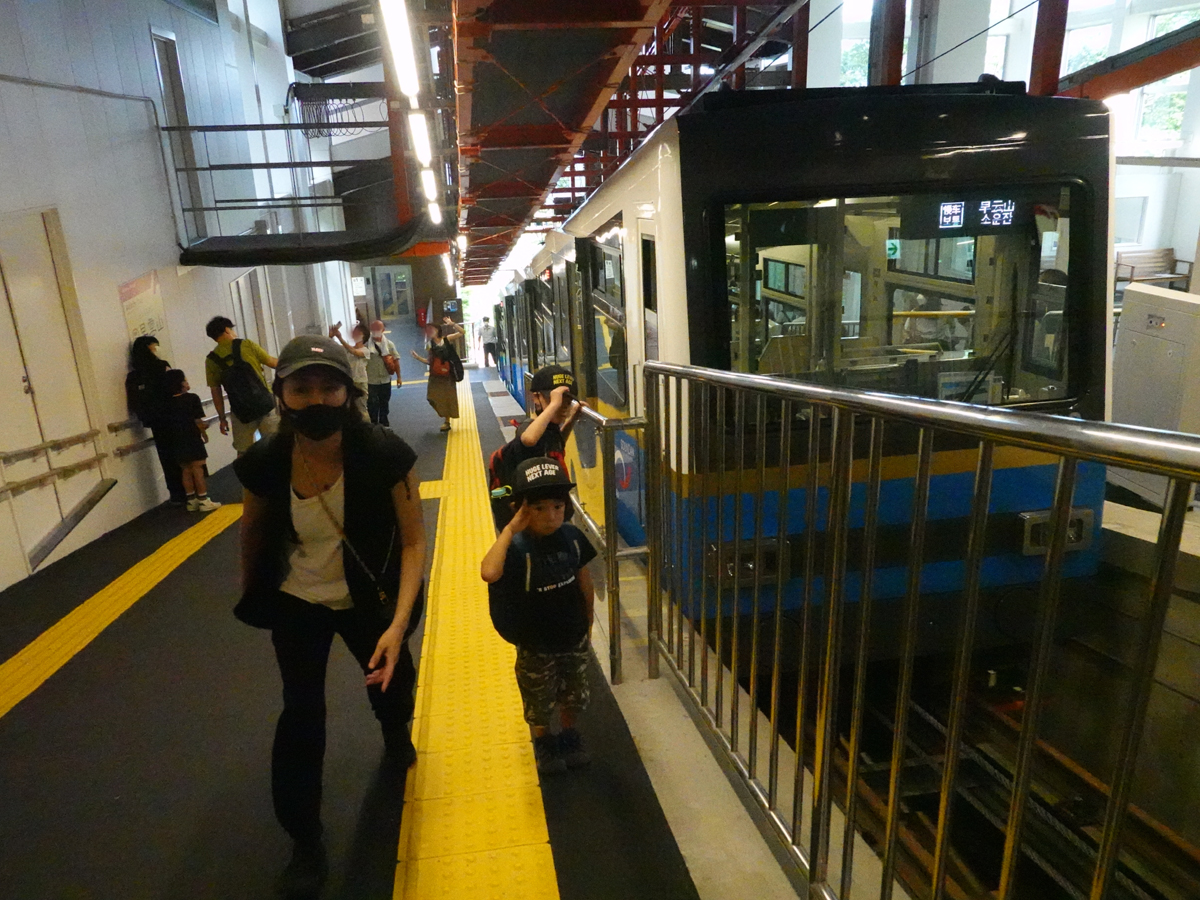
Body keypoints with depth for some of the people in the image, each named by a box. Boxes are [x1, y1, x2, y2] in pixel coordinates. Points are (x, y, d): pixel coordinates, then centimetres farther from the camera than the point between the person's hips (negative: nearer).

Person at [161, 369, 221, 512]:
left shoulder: (167, 404, 8)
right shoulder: (192, 398, -8)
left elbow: (168, 424, 9)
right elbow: (197, 421, -10)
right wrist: (204, 433, 5)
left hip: (176, 443, 5)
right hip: (192, 440, -5)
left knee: (186, 471, 11)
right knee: (198, 470, -2)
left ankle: (192, 501, 16)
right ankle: (203, 501, 0)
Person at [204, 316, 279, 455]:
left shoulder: (211, 360, 3)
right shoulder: (246, 345, -3)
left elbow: (216, 392, 4)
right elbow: (272, 362, 6)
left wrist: (222, 418, 11)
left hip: (242, 413, 2)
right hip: (265, 405, -2)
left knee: (243, 453, 12)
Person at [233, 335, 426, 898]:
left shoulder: (384, 454, -29)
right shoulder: (264, 462, -22)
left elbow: (413, 540, -24)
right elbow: (253, 528, -1)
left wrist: (399, 623, -33)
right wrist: (250, 592, 14)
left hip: (369, 601, 0)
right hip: (296, 603, 1)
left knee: (391, 688, 17)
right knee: (300, 713, 5)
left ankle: (396, 737, 57)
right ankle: (304, 843, 28)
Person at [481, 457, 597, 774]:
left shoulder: (572, 537, -14)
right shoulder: (517, 547, -27)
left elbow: (584, 582, 1)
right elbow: (489, 572, -50)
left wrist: (588, 623, 9)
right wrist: (511, 529, -42)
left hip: (574, 639, 4)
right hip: (536, 647, -3)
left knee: (573, 696, 25)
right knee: (540, 704, 20)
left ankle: (569, 736, 52)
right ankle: (544, 741, 49)